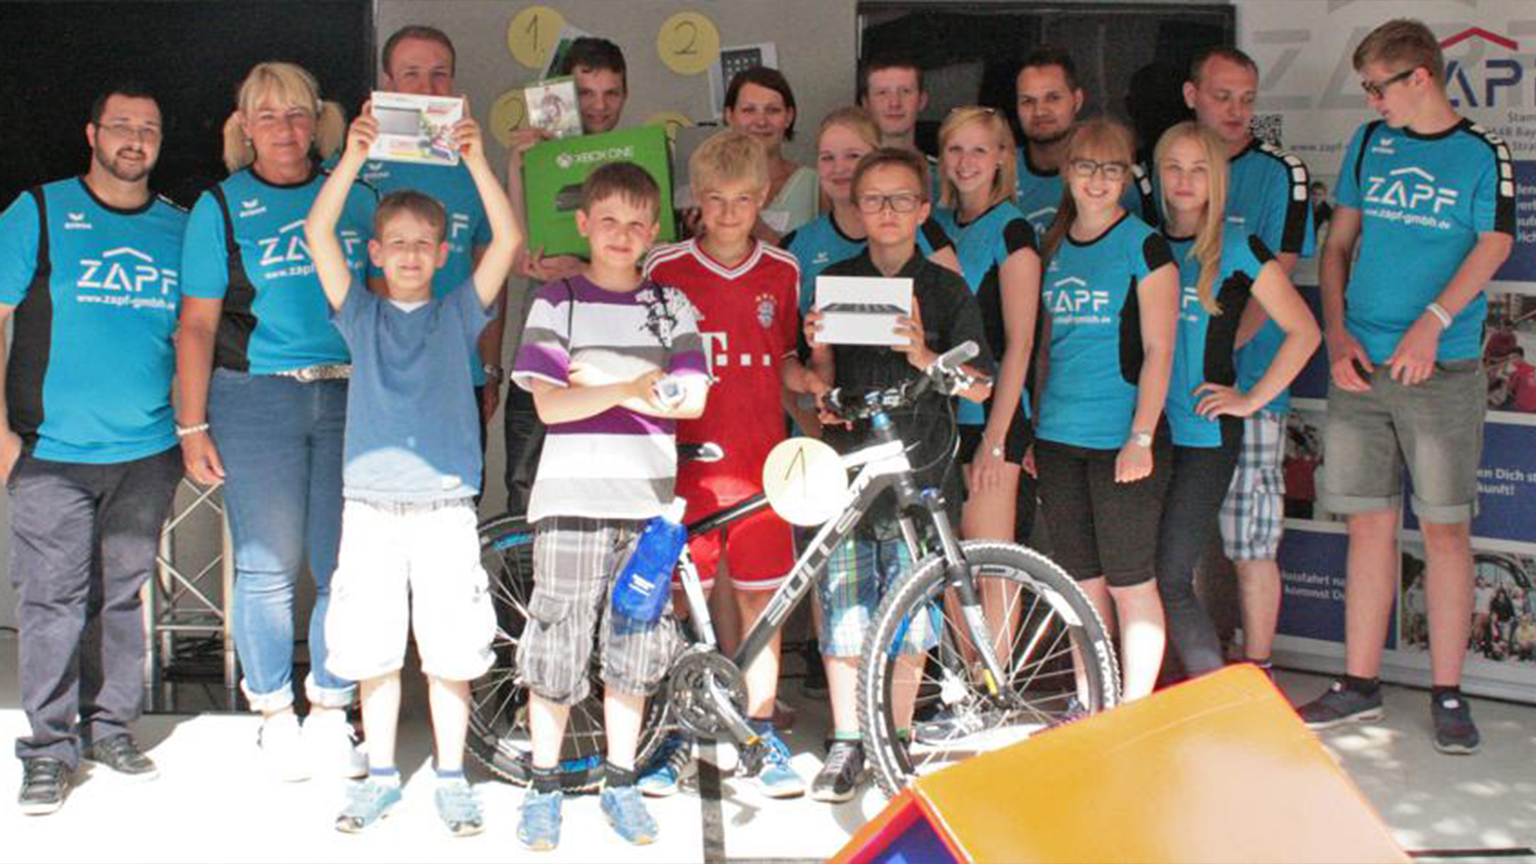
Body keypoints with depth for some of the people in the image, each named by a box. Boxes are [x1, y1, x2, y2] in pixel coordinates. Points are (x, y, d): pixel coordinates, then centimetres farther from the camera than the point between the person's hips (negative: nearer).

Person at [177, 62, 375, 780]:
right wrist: (193, 425, -3)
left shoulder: (355, 199, 12)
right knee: (267, 567, 0)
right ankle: (276, 718, 15)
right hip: (256, 399, -2)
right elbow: (197, 325, 3)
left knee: (346, 566, 1)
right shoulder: (220, 207, 6)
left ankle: (329, 715, 15)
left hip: (349, 398, 2)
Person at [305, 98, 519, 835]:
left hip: (445, 507, -1)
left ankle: (451, 780, 16)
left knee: (450, 652, 2)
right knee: (374, 652, 6)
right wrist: (353, 158, -14)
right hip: (371, 507, 1)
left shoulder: (458, 314, 7)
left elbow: (507, 240, -5)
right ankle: (381, 775, 21)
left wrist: (476, 161, -13)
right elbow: (318, 235, -5)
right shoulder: (361, 314, 8)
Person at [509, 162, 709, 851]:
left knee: (634, 646, 9)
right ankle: (543, 787, 15)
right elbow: (549, 404, -8)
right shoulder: (558, 302, 3)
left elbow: (691, 400, -1)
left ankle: (620, 784, 22)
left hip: (648, 499, 2)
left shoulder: (670, 306, 10)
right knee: (559, 642, 0)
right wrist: (631, 388, -21)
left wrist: (600, 378, -8)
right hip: (573, 497, -2)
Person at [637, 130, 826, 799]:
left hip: (759, 456, 2)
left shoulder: (782, 272, 9)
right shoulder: (665, 268, 2)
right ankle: (676, 733, 13)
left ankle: (761, 734, 15)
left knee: (760, 595, 5)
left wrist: (810, 380, -3)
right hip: (688, 454, -2)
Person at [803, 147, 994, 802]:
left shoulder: (946, 289, 5)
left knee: (909, 614, 3)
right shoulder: (834, 282, 9)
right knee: (844, 612, 0)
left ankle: (898, 737, 18)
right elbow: (821, 383, 11)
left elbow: (978, 386, 0)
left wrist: (921, 355, -16)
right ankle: (847, 744, 12)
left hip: (919, 471, -1)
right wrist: (819, 352, -11)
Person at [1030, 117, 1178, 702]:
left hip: (1122, 439, -5)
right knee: (1081, 582, 11)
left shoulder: (1145, 246, -4)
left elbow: (1157, 350, -9)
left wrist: (1141, 437, -15)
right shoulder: (1053, 246, 12)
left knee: (1129, 583, -1)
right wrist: (1031, 431, 15)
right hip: (1058, 436, 6)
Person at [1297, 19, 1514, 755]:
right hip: (1361, 365, 4)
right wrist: (1338, 334, -1)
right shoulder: (1369, 143, 11)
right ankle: (1360, 685, 15)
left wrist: (1433, 322, -22)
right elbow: (1338, 244, 12)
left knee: (1445, 527, 0)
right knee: (1369, 525, 7)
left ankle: (1447, 694, 8)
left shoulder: (1482, 154, 0)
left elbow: (1492, 248, -9)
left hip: (1442, 371, -3)